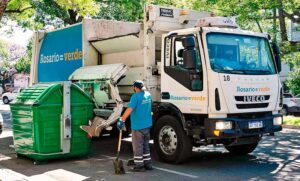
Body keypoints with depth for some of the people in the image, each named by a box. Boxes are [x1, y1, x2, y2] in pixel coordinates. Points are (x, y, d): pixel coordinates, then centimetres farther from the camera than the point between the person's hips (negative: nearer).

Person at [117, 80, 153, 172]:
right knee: (146, 145, 17)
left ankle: (139, 166, 8)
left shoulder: (136, 96, -17)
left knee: (138, 146, 2)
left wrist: (121, 120, -23)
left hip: (138, 126, -8)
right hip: (147, 124, 8)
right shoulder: (148, 95, 7)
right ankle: (148, 164, 22)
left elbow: (129, 109, -25)